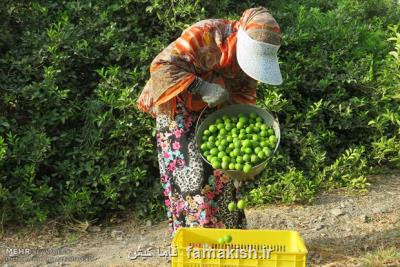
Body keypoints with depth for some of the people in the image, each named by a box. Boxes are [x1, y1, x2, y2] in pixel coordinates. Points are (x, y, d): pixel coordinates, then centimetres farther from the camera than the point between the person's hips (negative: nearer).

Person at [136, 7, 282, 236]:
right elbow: (161, 66, -35)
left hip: (212, 113, 6)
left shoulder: (251, 54, -10)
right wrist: (203, 88, -40)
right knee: (192, 175, -10)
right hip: (178, 110, -6)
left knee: (222, 170, 8)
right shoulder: (205, 35, -31)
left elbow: (245, 94, -1)